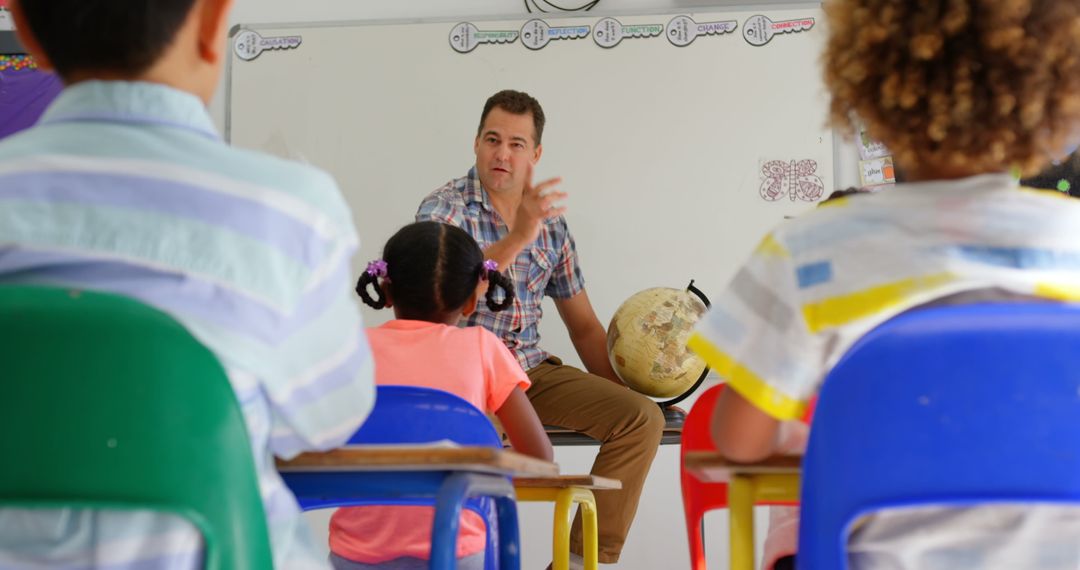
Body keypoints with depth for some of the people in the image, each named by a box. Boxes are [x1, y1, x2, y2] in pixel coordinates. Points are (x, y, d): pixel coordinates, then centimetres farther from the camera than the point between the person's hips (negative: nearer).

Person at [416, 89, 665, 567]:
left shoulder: (551, 225, 14)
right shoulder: (444, 209, -4)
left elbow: (584, 327, 19)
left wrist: (621, 392, 6)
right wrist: (517, 237, -32)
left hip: (531, 370, 6)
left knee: (641, 418, -14)